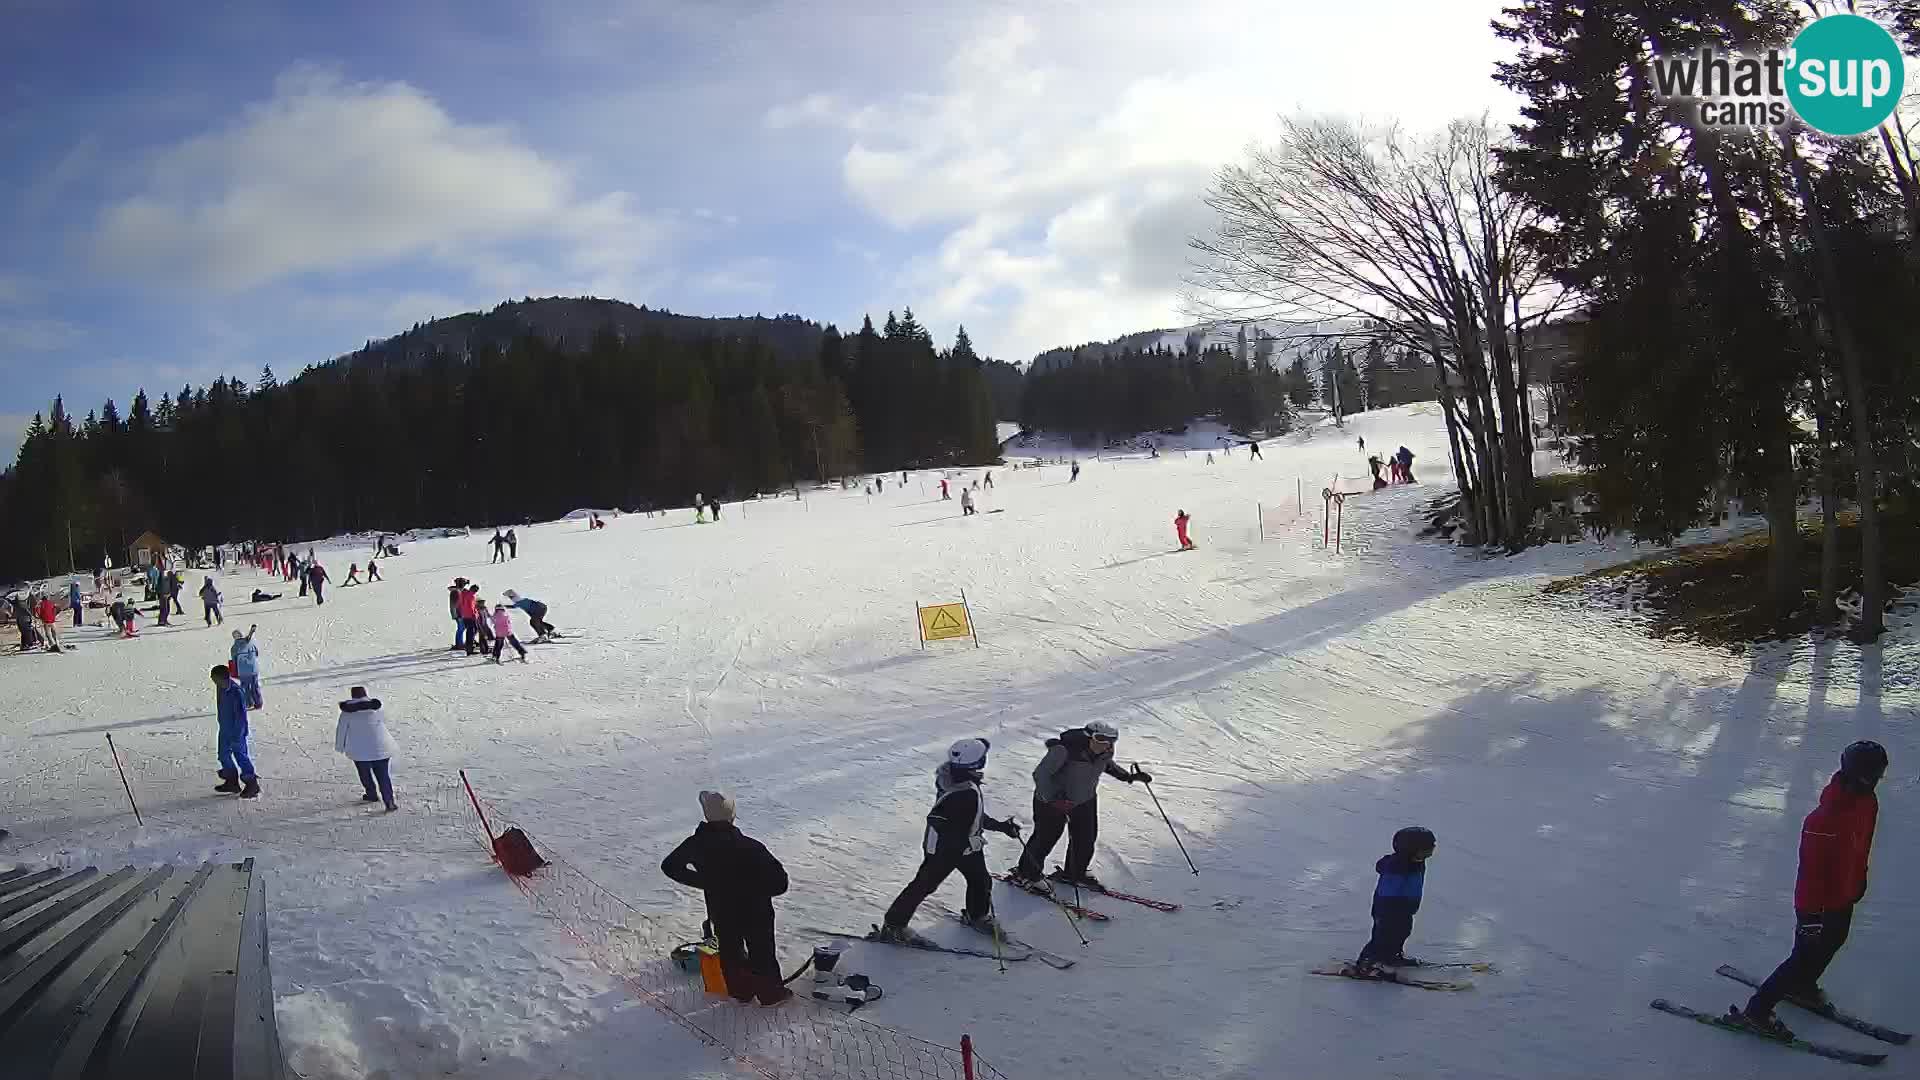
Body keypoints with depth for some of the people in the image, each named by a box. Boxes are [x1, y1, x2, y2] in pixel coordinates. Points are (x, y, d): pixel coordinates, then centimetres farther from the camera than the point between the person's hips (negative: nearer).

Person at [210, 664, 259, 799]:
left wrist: (237, 735, -22)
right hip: (225, 730, 9)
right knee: (224, 756, 16)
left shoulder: (237, 692, -26)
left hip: (237, 731, -9)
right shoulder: (220, 689, -1)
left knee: (241, 756, -1)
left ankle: (252, 785, 10)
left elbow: (241, 715, -23)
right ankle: (232, 782, 32)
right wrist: (222, 725, 22)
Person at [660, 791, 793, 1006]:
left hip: (721, 914, 3)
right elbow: (779, 882, -27)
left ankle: (741, 991, 41)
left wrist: (704, 882, 6)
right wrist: (756, 889, -6)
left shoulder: (696, 844, -17)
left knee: (730, 952, 26)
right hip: (756, 913, -3)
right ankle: (771, 994, 35)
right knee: (762, 953, 19)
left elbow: (669, 866, 1)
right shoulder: (751, 847, -29)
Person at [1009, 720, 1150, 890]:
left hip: (1085, 800, 6)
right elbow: (1040, 774, -29)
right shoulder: (1064, 750, -36)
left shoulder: (1106, 752, -14)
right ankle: (1025, 875, 31)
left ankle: (1075, 873, 43)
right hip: (1053, 801, -6)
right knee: (1046, 839, 6)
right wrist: (1052, 798, -38)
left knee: (1086, 838, 15)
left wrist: (1128, 776, 3)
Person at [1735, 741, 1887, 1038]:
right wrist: (1809, 912, -23)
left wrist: (1859, 880, 21)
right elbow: (1810, 869, -29)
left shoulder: (1867, 801, -9)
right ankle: (1757, 1009, 16)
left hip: (1844, 896, 9)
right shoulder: (1824, 819, -36)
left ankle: (1801, 986, 52)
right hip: (1819, 903, -9)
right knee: (1807, 954, 3)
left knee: (1832, 943, 28)